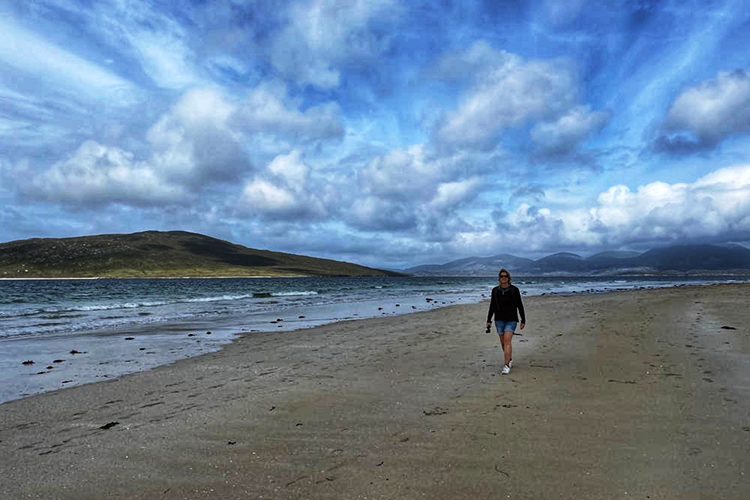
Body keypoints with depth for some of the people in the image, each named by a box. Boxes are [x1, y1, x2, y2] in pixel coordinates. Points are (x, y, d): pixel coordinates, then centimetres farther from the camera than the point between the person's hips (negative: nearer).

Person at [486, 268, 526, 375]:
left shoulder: (514, 289, -2)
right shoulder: (495, 290, 4)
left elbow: (520, 305, 2)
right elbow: (492, 306, 10)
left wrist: (523, 320, 3)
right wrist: (489, 320, 8)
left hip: (511, 320, -3)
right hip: (499, 319, 3)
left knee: (507, 341, -15)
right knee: (503, 342, 10)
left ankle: (506, 365, -15)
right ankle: (510, 360, 32)